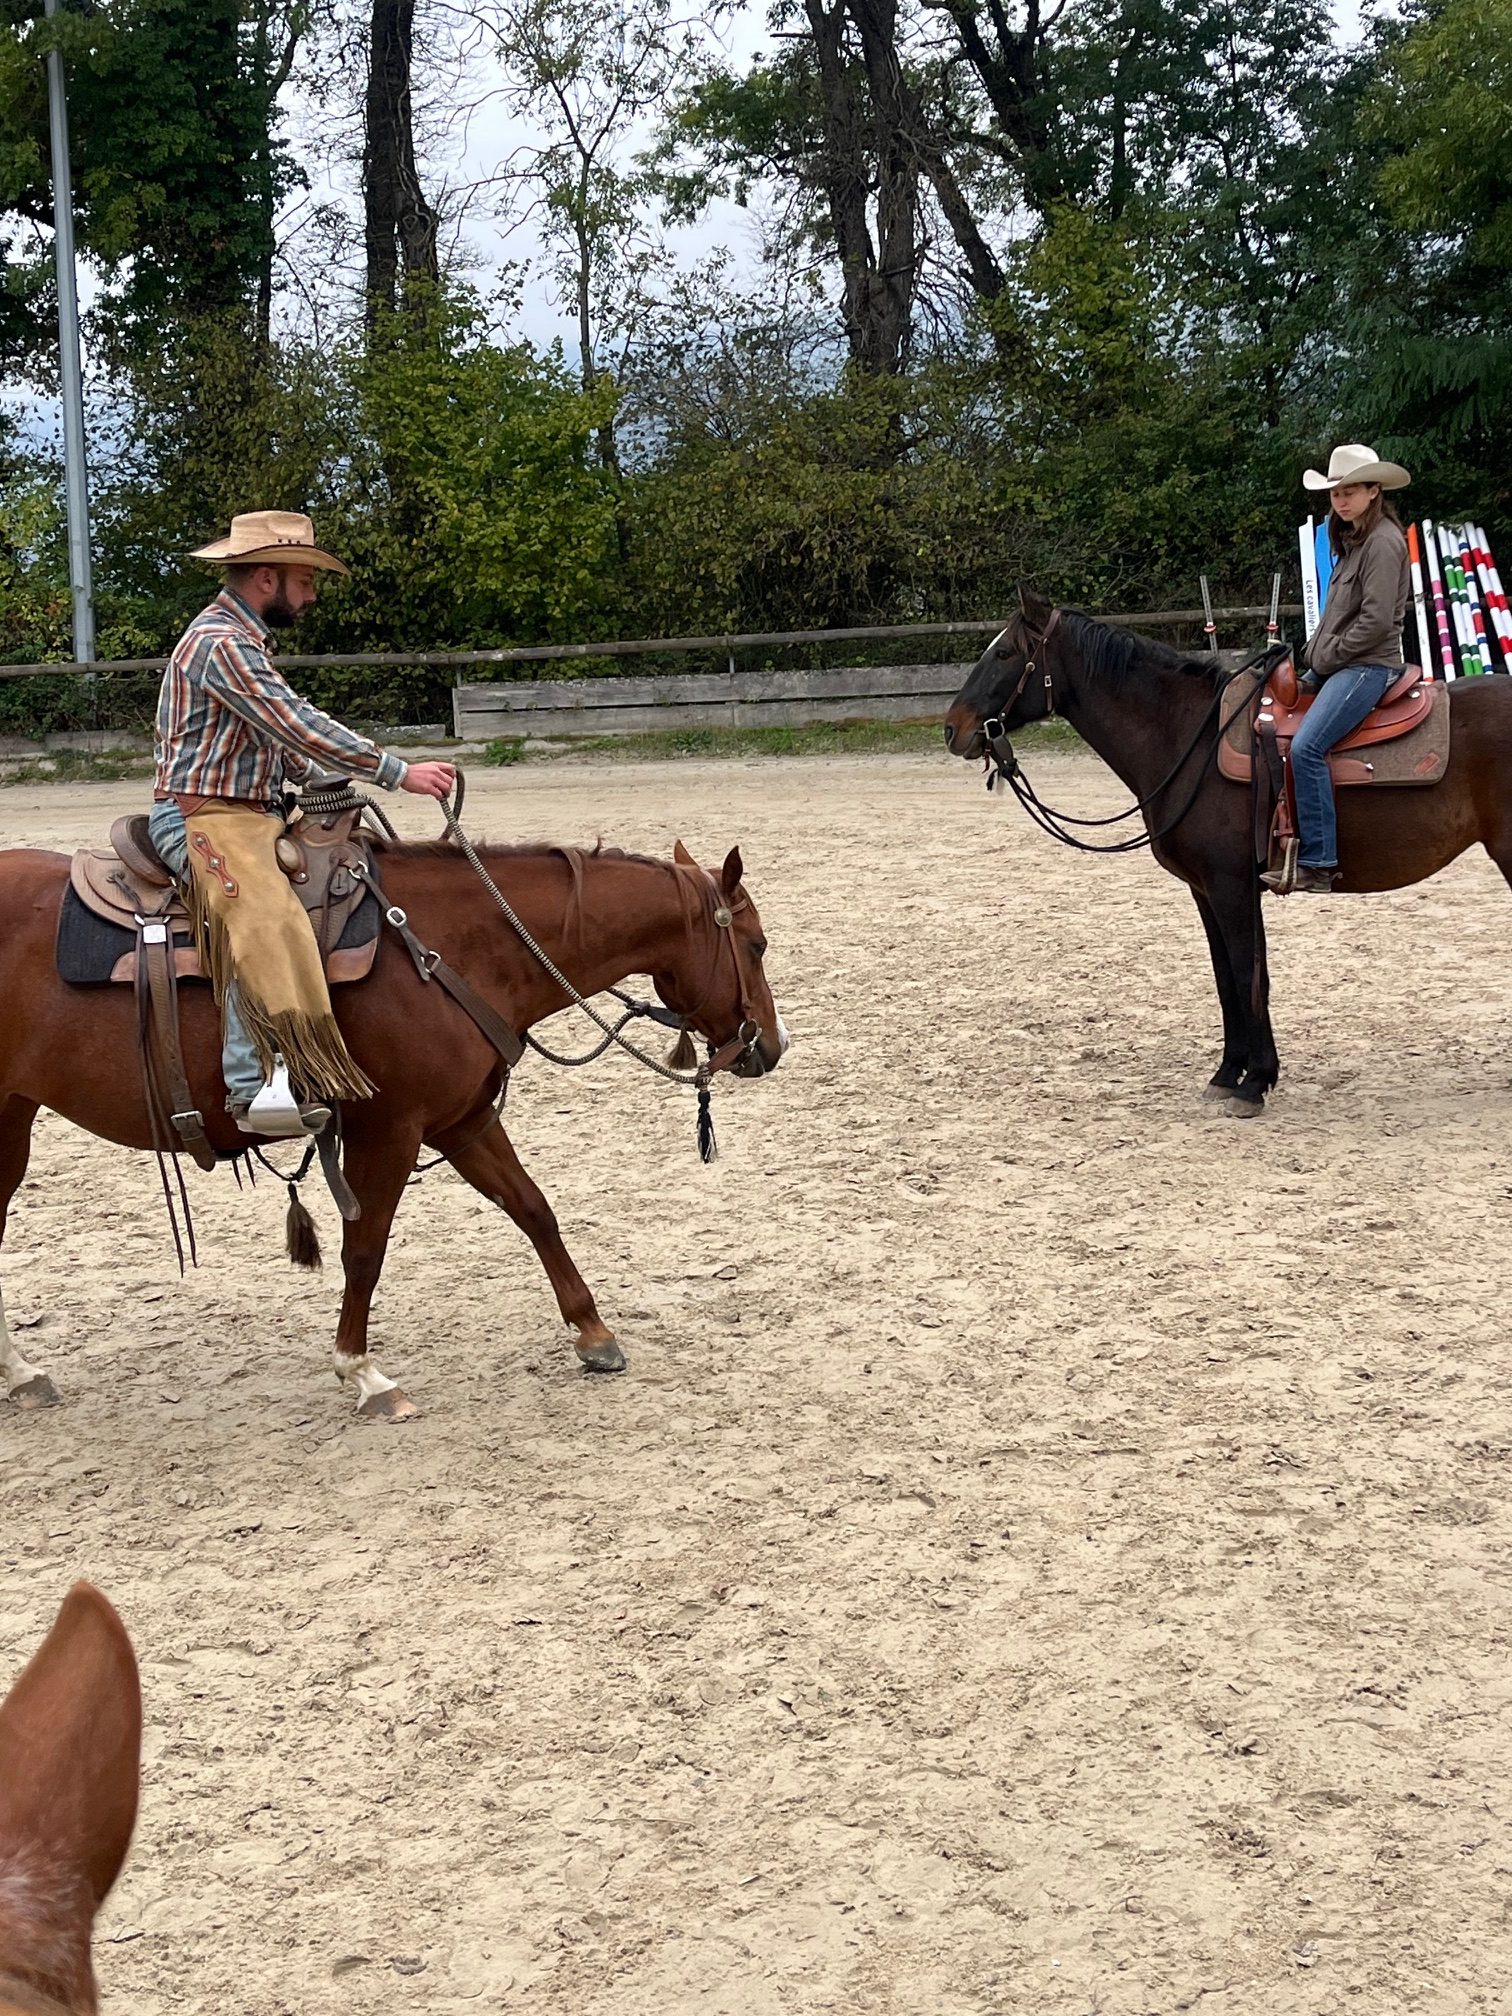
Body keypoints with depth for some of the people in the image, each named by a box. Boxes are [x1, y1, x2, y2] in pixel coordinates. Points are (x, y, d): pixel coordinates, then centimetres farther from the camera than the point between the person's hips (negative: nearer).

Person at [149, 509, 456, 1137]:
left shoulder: (242, 638, 19)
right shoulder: (221, 644, -16)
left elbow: (279, 736, 27)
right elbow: (301, 728, -22)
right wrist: (399, 773, -20)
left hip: (252, 813, 11)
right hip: (201, 818, -11)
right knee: (265, 917, -34)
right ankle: (258, 1084, -44)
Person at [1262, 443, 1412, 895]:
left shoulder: (1383, 542, -13)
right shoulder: (1354, 540, 18)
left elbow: (1376, 620, -20)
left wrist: (1328, 656, -13)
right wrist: (1315, 652, 10)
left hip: (1369, 666, -11)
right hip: (1336, 665, 11)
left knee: (1306, 746, -26)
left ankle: (1318, 864, -25)